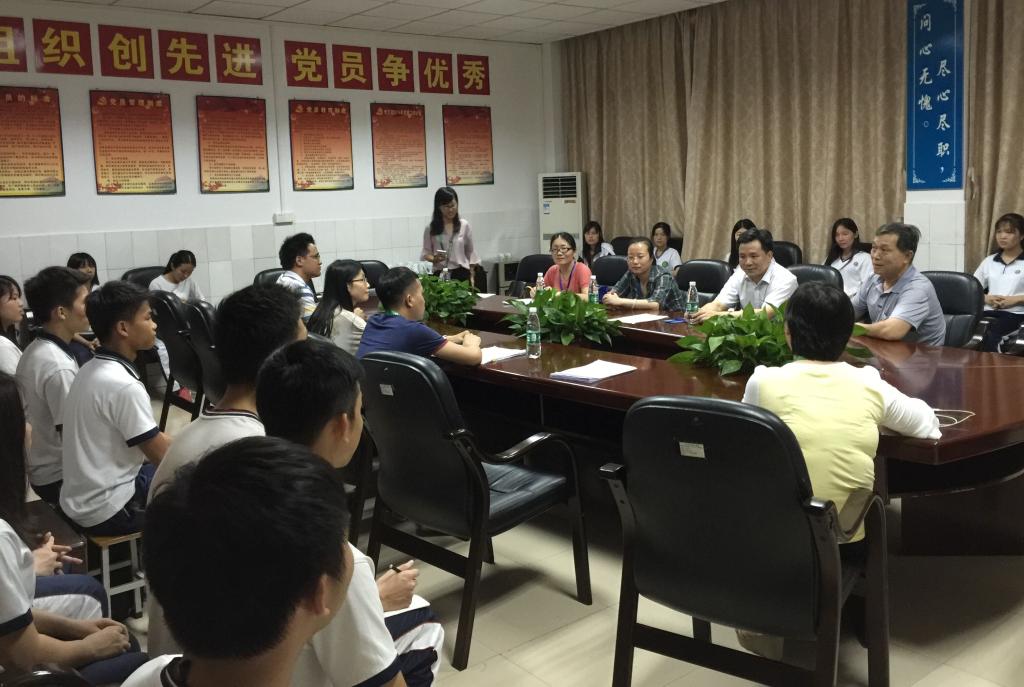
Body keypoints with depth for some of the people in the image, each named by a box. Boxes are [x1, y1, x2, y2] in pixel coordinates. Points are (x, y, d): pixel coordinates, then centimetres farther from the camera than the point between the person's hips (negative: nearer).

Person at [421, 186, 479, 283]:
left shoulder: (464, 225, 5)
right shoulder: (430, 228, 2)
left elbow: (470, 252, 11)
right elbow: (426, 253, 4)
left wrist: (471, 276, 8)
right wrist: (434, 259, -18)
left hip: (461, 274, 1)